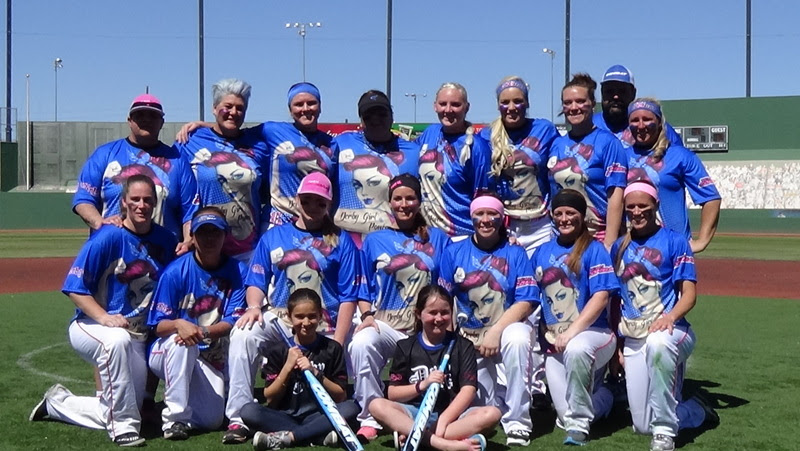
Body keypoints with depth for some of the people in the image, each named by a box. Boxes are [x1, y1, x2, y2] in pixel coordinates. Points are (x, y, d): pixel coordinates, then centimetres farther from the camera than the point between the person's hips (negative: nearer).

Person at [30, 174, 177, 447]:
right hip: (89, 326, -5)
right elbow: (74, 287, -14)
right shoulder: (109, 237, -12)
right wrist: (104, 317, -27)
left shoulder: (166, 240, 1)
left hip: (138, 338, 5)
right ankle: (124, 427, -29)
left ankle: (57, 403, 29)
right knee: (117, 340, -42)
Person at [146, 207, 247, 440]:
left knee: (212, 420, -16)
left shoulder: (237, 271, -6)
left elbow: (232, 322, -13)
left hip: (209, 359, 2)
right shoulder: (175, 272, -13)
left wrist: (204, 331, -33)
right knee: (180, 339, -37)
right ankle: (175, 417, -26)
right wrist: (179, 324, -38)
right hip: (167, 353, -2)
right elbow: (159, 326, -14)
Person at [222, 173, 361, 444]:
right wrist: (254, 307, -13)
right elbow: (257, 281, 10)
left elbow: (348, 297, 1)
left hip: (324, 326, -1)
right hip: (279, 318, 1)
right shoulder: (273, 236, 12)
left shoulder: (341, 241, 5)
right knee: (243, 335, -28)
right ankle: (238, 419, -25)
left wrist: (336, 343, -9)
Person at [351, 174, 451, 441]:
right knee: (361, 343, -34)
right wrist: (367, 316, -4)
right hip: (384, 325, 0)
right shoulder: (374, 241, 12)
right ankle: (370, 419, -22)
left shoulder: (438, 239, 11)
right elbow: (365, 289, 13)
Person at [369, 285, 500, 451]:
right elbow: (392, 394, 4)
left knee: (492, 413, -28)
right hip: (416, 413, 0)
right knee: (377, 405, -26)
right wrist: (422, 385, -14)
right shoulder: (406, 347, 9)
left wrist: (443, 420, -19)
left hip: (452, 414, 0)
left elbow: (468, 390, -5)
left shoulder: (463, 346, 7)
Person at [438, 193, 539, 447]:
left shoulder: (515, 254, 0)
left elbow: (525, 302, -10)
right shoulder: (454, 252, 5)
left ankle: (518, 422, -25)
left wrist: (495, 332, -21)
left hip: (507, 327, -2)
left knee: (517, 339, -38)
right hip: (469, 336, 2)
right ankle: (504, 409, 35)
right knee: (483, 401, -6)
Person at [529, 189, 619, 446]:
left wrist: (571, 332, -22)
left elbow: (601, 297, -13)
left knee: (575, 349, -41)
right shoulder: (542, 252, 13)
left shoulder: (593, 249, -3)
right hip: (554, 343, 5)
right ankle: (602, 397, 30)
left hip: (592, 332, -4)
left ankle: (579, 426, -23)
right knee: (566, 414, -5)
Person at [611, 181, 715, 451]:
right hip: (632, 342, 5)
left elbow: (689, 294, -8)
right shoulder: (619, 247, 13)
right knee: (642, 426, 0)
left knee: (657, 343, -44)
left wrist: (670, 316, -29)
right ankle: (696, 411, 32)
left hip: (671, 331, -5)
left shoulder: (675, 242, -1)